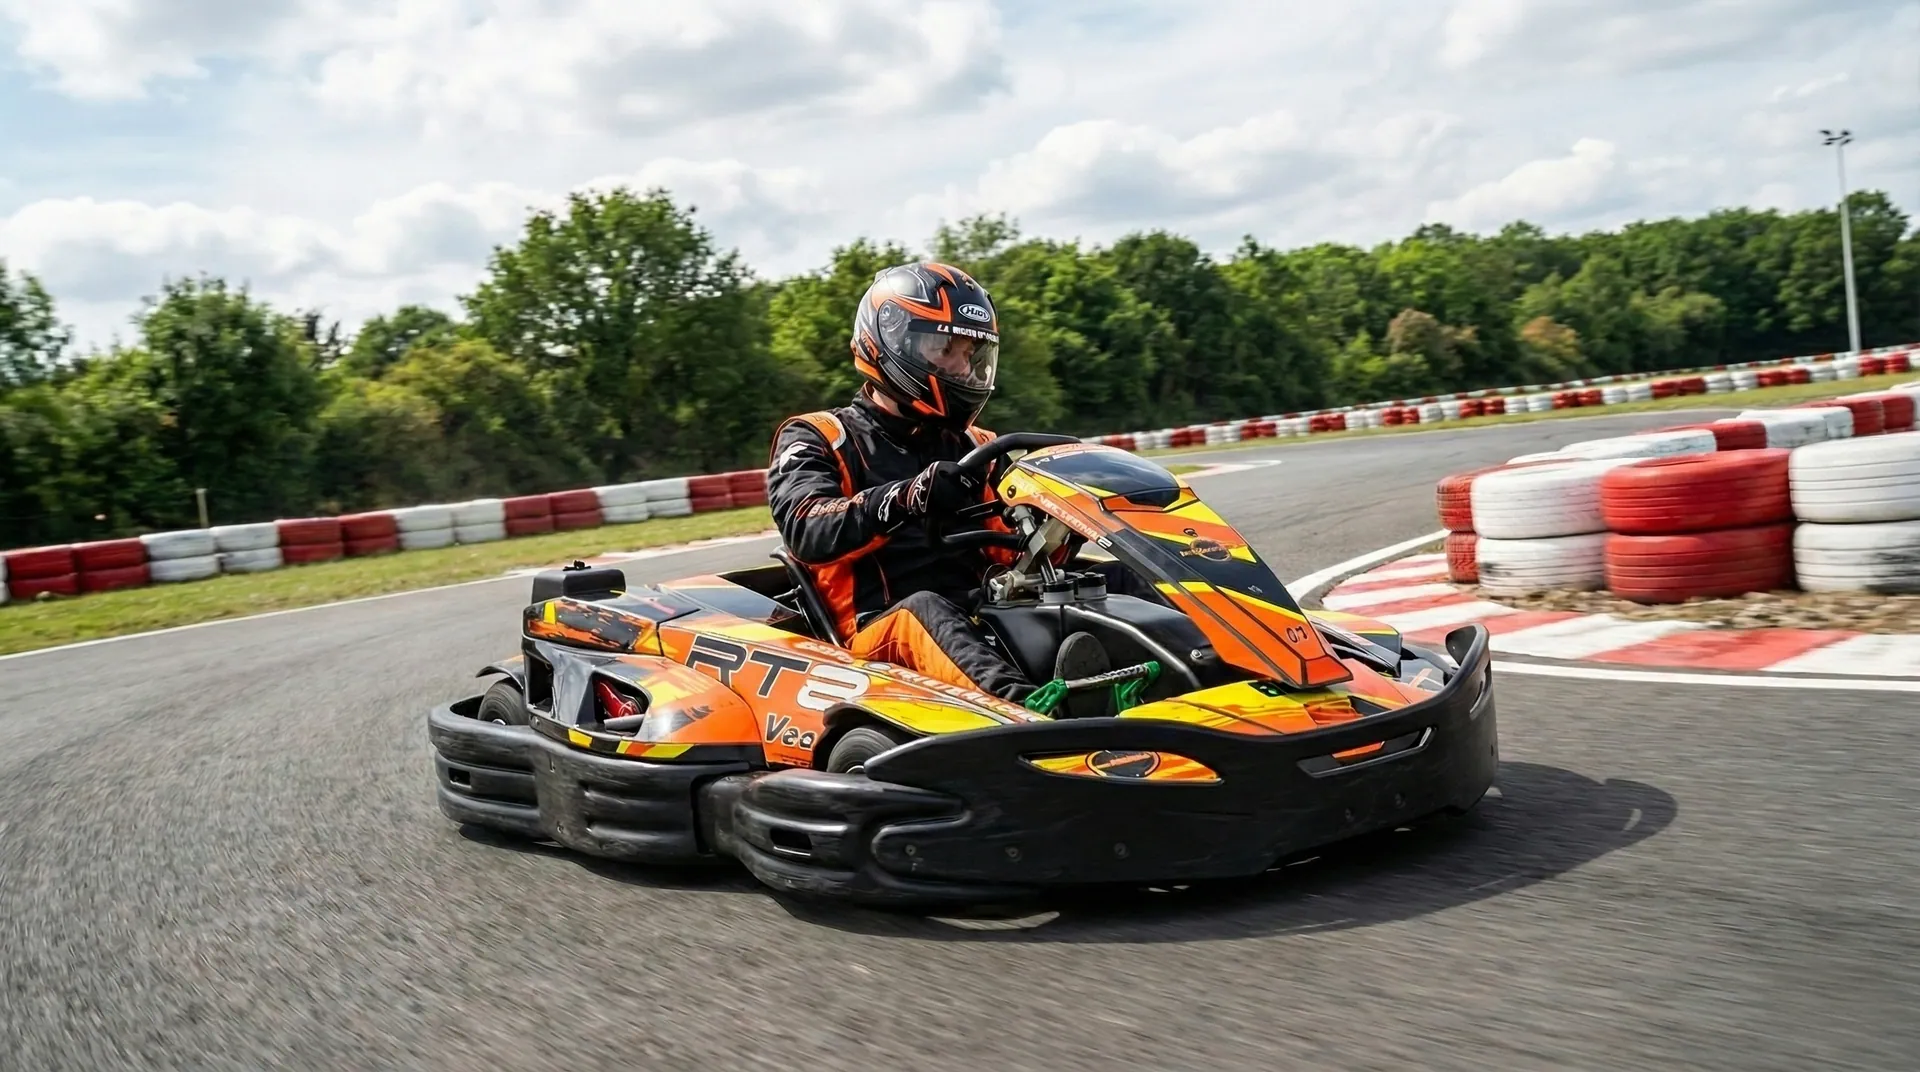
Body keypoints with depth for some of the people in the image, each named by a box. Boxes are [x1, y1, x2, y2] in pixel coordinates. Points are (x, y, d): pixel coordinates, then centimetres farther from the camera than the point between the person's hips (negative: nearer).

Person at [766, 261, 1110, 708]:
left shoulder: (974, 448, 24)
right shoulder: (819, 440, 10)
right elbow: (806, 531, -11)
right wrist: (904, 500, -30)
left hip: (977, 618, 4)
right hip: (881, 629, -4)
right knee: (924, 611, -36)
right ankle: (1025, 706, -65)